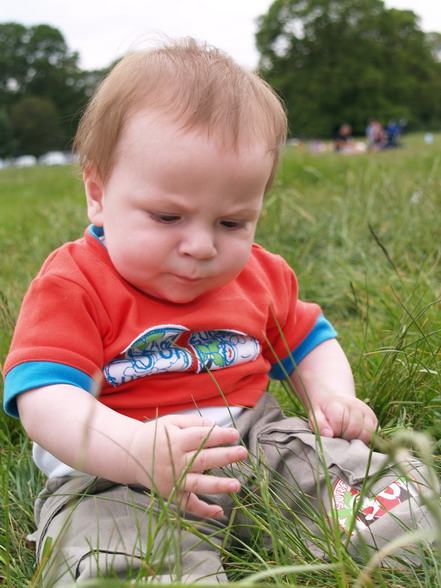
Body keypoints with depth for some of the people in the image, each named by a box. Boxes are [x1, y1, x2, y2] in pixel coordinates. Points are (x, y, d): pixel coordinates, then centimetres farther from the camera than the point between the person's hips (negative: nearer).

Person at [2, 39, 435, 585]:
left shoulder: (258, 275, 7)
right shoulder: (72, 286, -11)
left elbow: (308, 341, 22)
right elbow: (46, 399, -22)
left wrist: (332, 396, -1)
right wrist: (138, 450, -40)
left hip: (254, 439, 4)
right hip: (113, 473, -3)